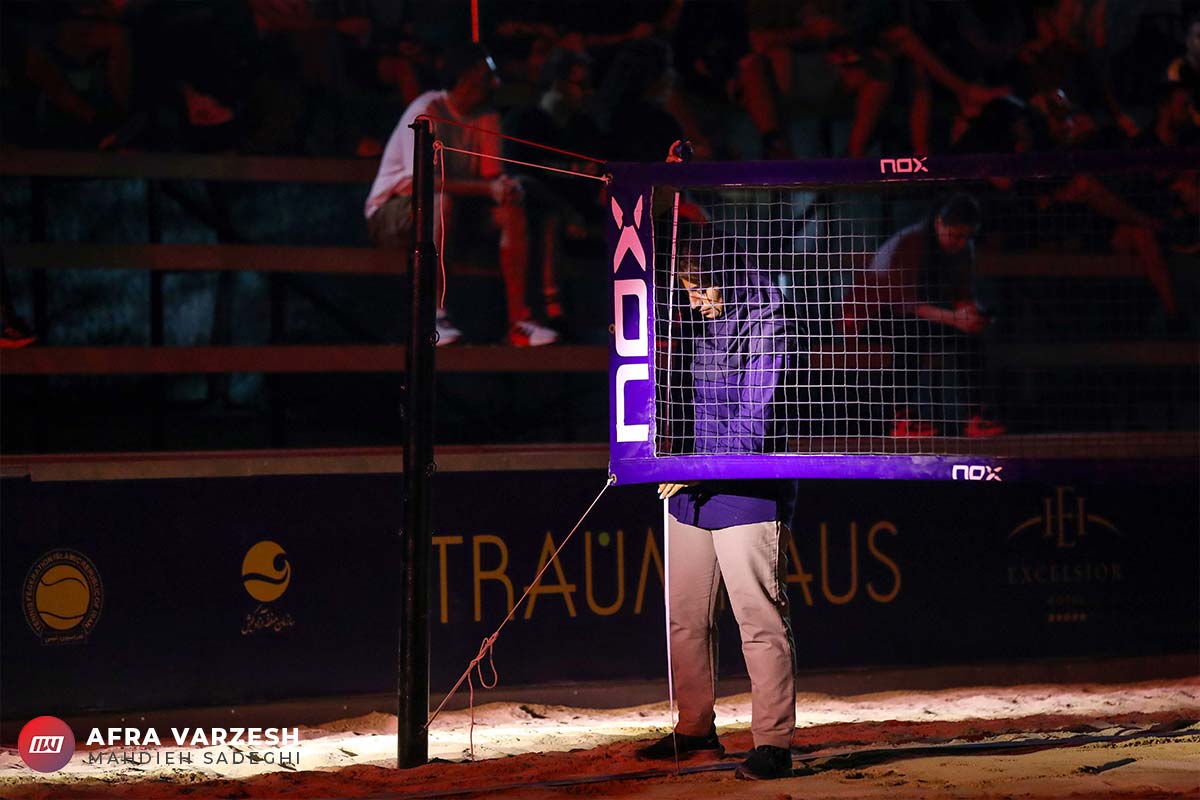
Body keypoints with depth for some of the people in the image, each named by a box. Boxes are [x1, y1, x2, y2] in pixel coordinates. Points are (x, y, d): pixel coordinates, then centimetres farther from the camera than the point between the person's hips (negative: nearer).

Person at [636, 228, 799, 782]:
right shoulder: (694, 321, 13)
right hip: (689, 493, 8)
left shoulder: (765, 324, -9)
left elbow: (756, 418, -15)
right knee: (685, 617, 11)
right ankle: (695, 730, 24)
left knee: (760, 620, -7)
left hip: (747, 492, -7)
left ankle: (773, 742, -5)